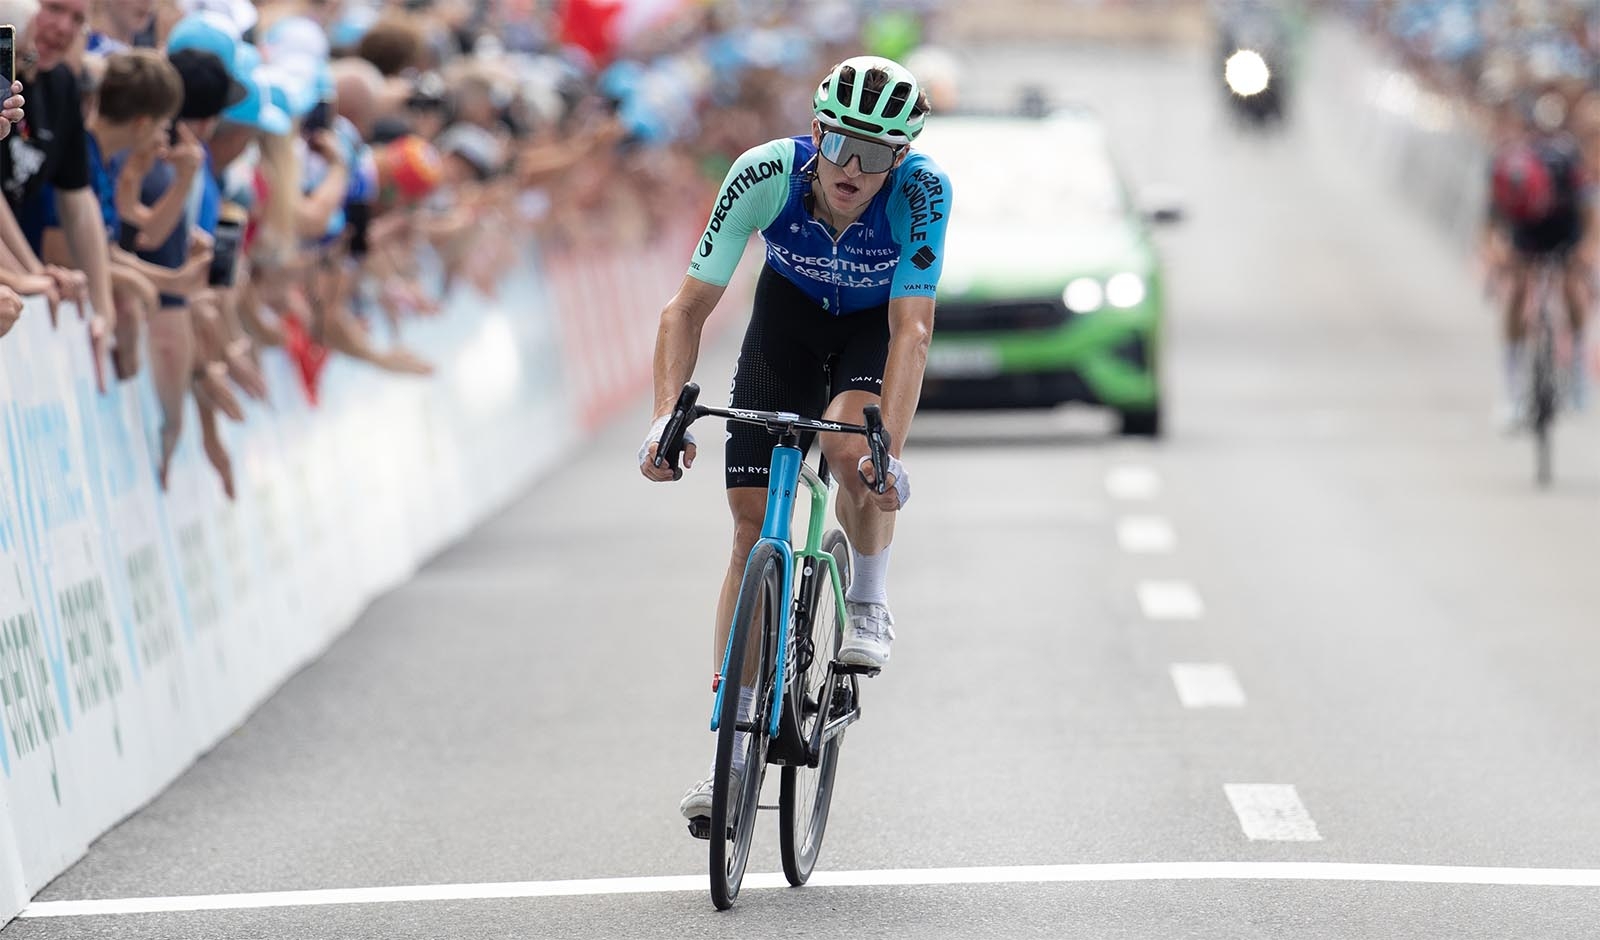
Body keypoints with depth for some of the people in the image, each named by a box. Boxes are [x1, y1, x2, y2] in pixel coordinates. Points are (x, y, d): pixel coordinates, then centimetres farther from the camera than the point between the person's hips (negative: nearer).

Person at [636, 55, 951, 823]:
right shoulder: (765, 173, -32)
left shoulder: (922, 191, -35)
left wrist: (889, 450, -49)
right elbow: (688, 307, -29)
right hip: (791, 310, 2)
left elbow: (911, 329, -38)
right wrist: (667, 418, -42)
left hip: (878, 322, -1)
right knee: (754, 526, -5)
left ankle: (868, 603, -2)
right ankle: (732, 753, 0)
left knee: (852, 447, -34)